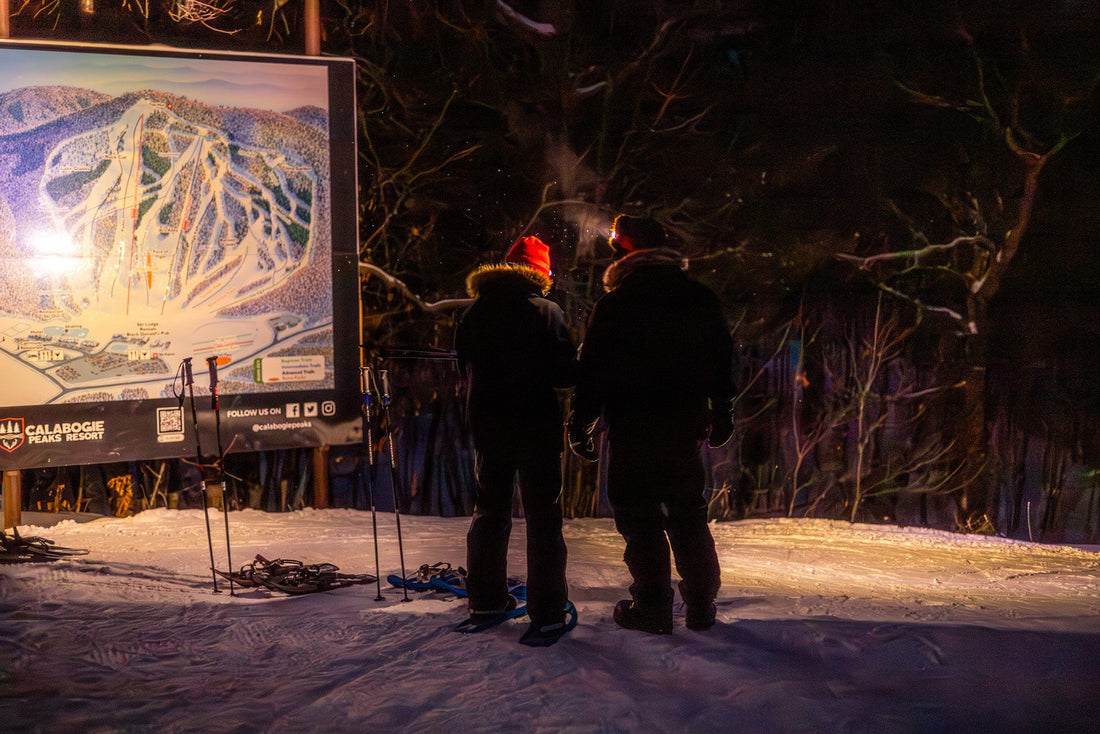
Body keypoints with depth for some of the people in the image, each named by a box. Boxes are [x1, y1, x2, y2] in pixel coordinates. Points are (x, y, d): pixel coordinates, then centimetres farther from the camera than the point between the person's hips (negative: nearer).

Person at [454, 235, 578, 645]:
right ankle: (547, 614, 0)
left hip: (487, 428, 5)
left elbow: (466, 369, 11)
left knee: (490, 513, 18)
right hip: (537, 428, -5)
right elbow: (565, 373, -13)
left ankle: (486, 600, 25)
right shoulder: (545, 311, -10)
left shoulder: (473, 314, 5)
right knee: (543, 520, 0)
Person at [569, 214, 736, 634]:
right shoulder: (701, 298, 6)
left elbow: (592, 370, -9)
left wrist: (581, 424, 0)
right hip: (685, 423, 5)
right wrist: (721, 412, 23)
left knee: (638, 514, 4)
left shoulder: (614, 304, -8)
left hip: (631, 426, -4)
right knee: (688, 513, 14)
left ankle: (653, 606, 3)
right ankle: (701, 605, 17)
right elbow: (723, 359, 12)